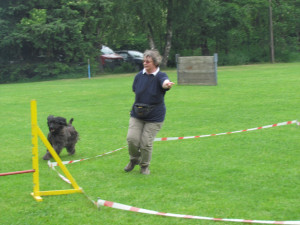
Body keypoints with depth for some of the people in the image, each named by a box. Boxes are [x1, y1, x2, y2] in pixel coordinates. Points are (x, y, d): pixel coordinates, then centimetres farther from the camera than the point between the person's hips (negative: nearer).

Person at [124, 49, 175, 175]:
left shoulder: (160, 76, -12)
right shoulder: (139, 76, 1)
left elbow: (164, 82, -38)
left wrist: (167, 84, -60)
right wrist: (139, 103, 9)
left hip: (154, 117, -3)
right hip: (137, 115, 3)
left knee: (146, 143, -2)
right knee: (132, 138, -8)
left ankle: (144, 166, 23)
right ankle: (134, 160, 22)